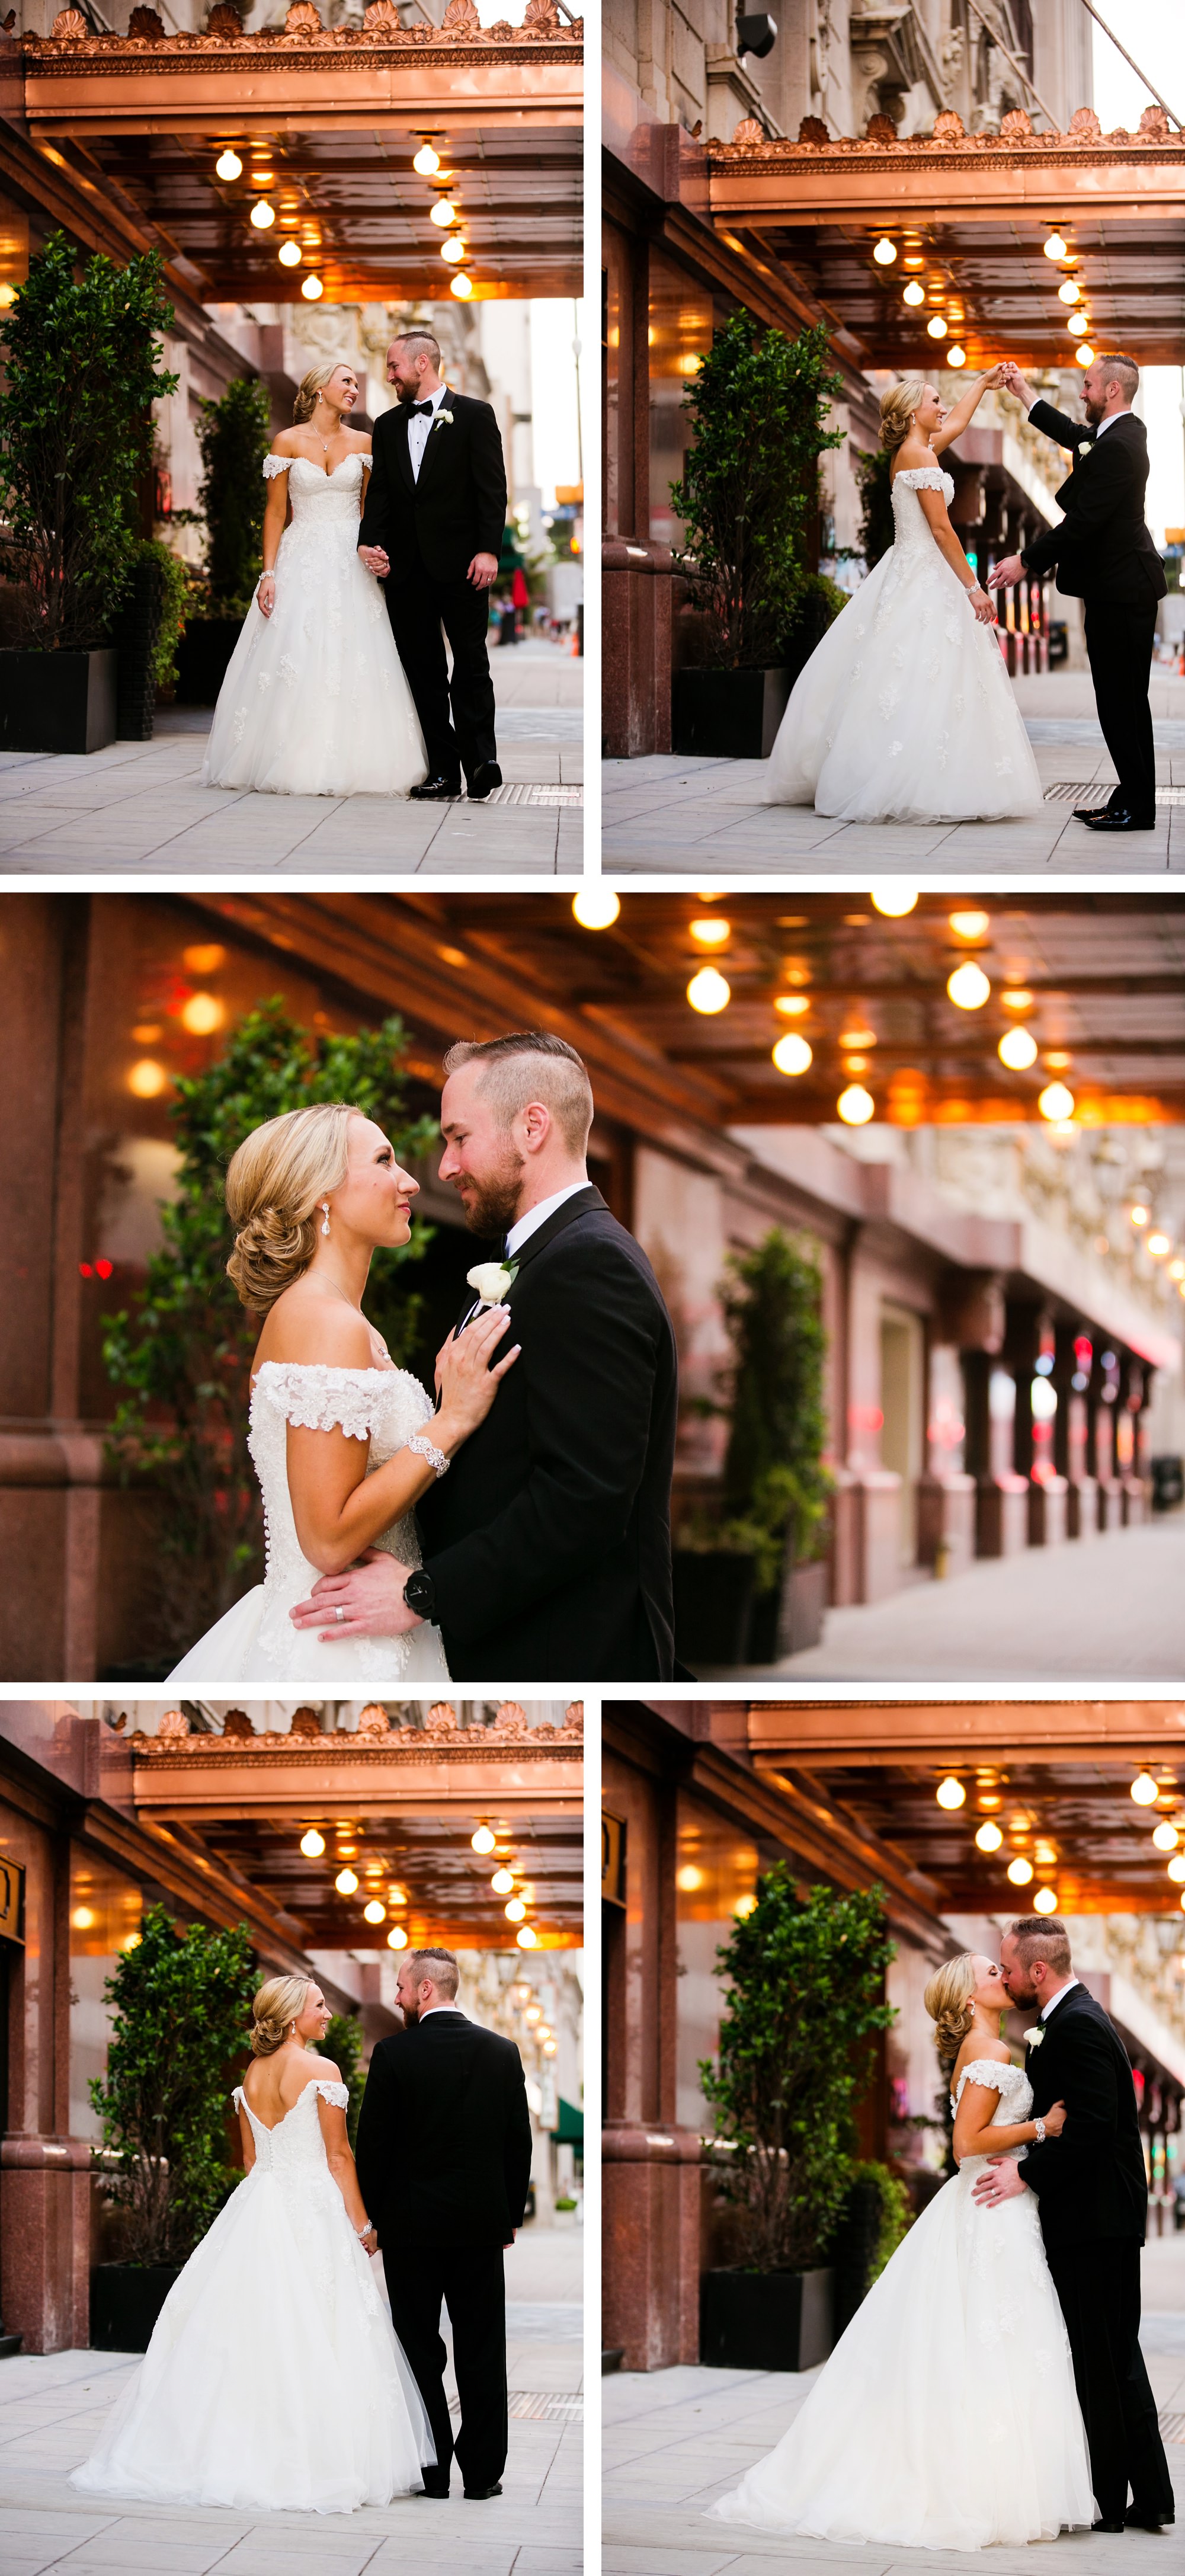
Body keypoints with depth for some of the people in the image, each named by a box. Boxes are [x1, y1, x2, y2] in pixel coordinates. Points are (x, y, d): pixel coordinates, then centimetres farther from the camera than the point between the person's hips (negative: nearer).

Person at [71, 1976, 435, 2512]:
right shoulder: (320, 2071, -9)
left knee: (244, 2326, 7)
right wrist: (362, 2225, -2)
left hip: (257, 2207, 6)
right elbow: (338, 2157, -8)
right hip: (313, 2209, -6)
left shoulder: (252, 2076, 10)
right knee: (308, 2339, -6)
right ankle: (314, 2458, -8)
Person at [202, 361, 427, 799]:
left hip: (350, 563, 2)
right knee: (296, 663, -8)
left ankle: (349, 764, -3)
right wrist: (268, 574, -6)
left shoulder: (362, 444, 9)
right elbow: (275, 512, 2)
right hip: (302, 561, -2)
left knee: (353, 661, -6)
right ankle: (298, 765, -5)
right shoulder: (288, 443, 2)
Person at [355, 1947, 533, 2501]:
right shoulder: (502, 2052, 0)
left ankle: (430, 2474, 7)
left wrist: (373, 2213, 3)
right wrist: (511, 2215, 14)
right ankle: (482, 2474, 9)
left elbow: (373, 2143, -8)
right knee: (482, 2351, 7)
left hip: (411, 2225, -3)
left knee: (419, 2350, 6)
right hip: (483, 2223, 3)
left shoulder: (395, 2054, -11)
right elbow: (519, 2140, 5)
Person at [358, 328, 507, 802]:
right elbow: (380, 492, 10)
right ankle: (443, 770, 6)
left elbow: (491, 488, -4)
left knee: (471, 666, -5)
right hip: (407, 567, 5)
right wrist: (370, 542, -7)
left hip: (460, 564, -5)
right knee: (422, 670, 4)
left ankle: (481, 762, -4)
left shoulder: (474, 416, 1)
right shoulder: (388, 425, 15)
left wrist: (488, 550, -13)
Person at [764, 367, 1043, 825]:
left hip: (908, 576, 10)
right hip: (924, 581, -10)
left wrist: (984, 382, 44)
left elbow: (957, 422, 35)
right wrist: (973, 587, -13)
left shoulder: (912, 451, 15)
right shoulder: (919, 454, -12)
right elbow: (941, 528, -15)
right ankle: (909, 789, -18)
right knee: (923, 687, -14)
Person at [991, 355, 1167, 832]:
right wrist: (1024, 394, 36)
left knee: (1121, 700, -6)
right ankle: (1132, 799, 16)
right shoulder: (1124, 432, 11)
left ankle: (1137, 808, -4)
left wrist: (1026, 561, -17)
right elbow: (1075, 436, 32)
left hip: (1120, 593, -11)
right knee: (1124, 699, 13)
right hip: (1124, 584, 11)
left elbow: (1082, 522, -23)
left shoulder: (1116, 448, -21)